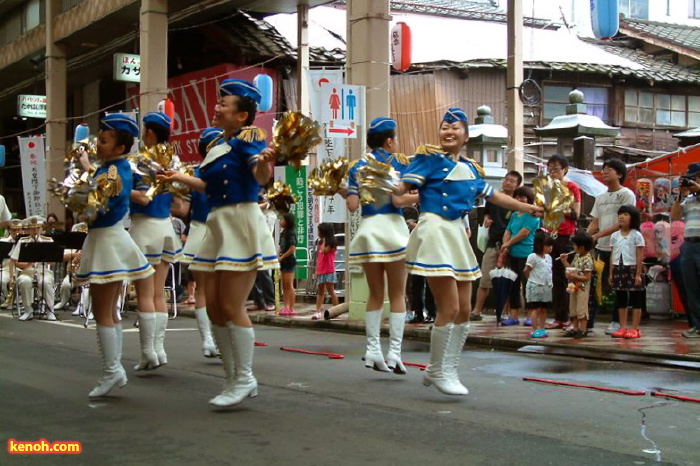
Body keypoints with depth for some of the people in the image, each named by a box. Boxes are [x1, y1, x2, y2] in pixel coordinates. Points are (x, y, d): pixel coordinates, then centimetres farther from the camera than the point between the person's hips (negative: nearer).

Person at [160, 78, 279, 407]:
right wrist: (180, 178, 34)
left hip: (242, 223, -9)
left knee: (232, 307, -10)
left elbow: (260, 177, -26)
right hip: (218, 226, 9)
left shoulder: (247, 138, -9)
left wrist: (264, 162, -46)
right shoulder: (219, 145, 15)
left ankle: (245, 379, 2)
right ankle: (233, 379, 17)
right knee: (214, 307, 8)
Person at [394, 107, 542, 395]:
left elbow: (492, 195, 29)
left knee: (464, 311, 9)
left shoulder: (470, 168, 16)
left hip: (457, 234, 8)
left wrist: (526, 208, 34)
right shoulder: (430, 158, -2)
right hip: (435, 232, -8)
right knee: (449, 309, -11)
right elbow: (403, 188, -8)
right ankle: (438, 371, 5)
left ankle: (447, 370, 24)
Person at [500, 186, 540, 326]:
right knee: (513, 285, 8)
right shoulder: (514, 215, 18)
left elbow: (524, 233, -13)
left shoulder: (532, 214, -6)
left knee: (527, 285, -6)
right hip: (513, 255, 8)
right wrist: (505, 246, -4)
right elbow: (507, 232, 15)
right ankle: (513, 316, 12)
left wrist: (508, 243, -6)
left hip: (526, 255, -8)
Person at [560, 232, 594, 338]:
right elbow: (571, 267, 16)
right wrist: (564, 261, 7)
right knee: (573, 309, 14)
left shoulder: (587, 260, -19)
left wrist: (574, 276, -26)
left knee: (581, 309, -1)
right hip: (573, 287, 9)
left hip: (582, 288, -9)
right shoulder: (577, 256, 8)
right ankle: (575, 328, 23)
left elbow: (587, 277, -21)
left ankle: (583, 330, 7)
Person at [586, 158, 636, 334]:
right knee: (594, 284, 4)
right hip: (601, 248, 6)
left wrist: (599, 234, -18)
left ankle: (616, 322, 7)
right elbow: (594, 222, 14)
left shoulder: (626, 194, -3)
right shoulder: (600, 198, 17)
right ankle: (588, 321, 7)